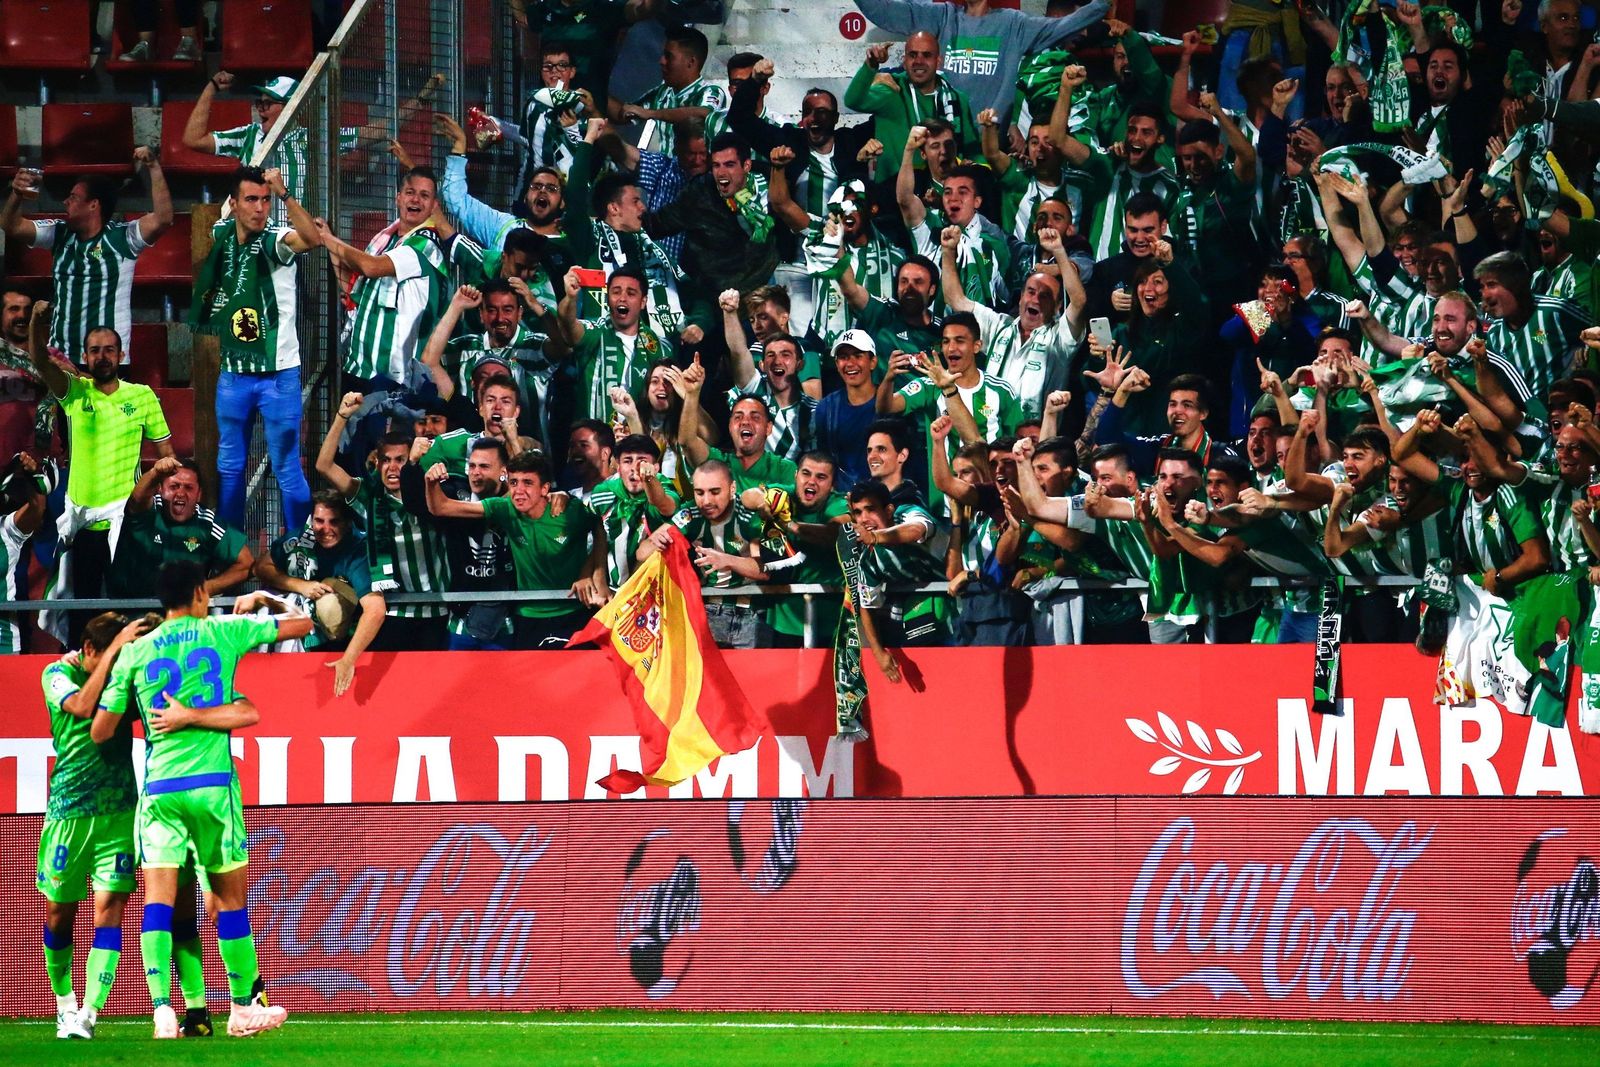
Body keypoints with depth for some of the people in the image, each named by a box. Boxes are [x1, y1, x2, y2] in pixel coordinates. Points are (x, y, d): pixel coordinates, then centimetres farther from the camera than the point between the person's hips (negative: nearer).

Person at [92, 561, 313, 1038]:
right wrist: (251, 606, 34)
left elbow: (99, 732, 10)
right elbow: (302, 623, 17)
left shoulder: (136, 652, 6)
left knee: (158, 899, -4)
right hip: (213, 783, -1)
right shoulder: (223, 632, 4)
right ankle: (244, 1008, 18)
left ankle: (162, 1009, -18)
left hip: (158, 788, 1)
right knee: (231, 897, 11)